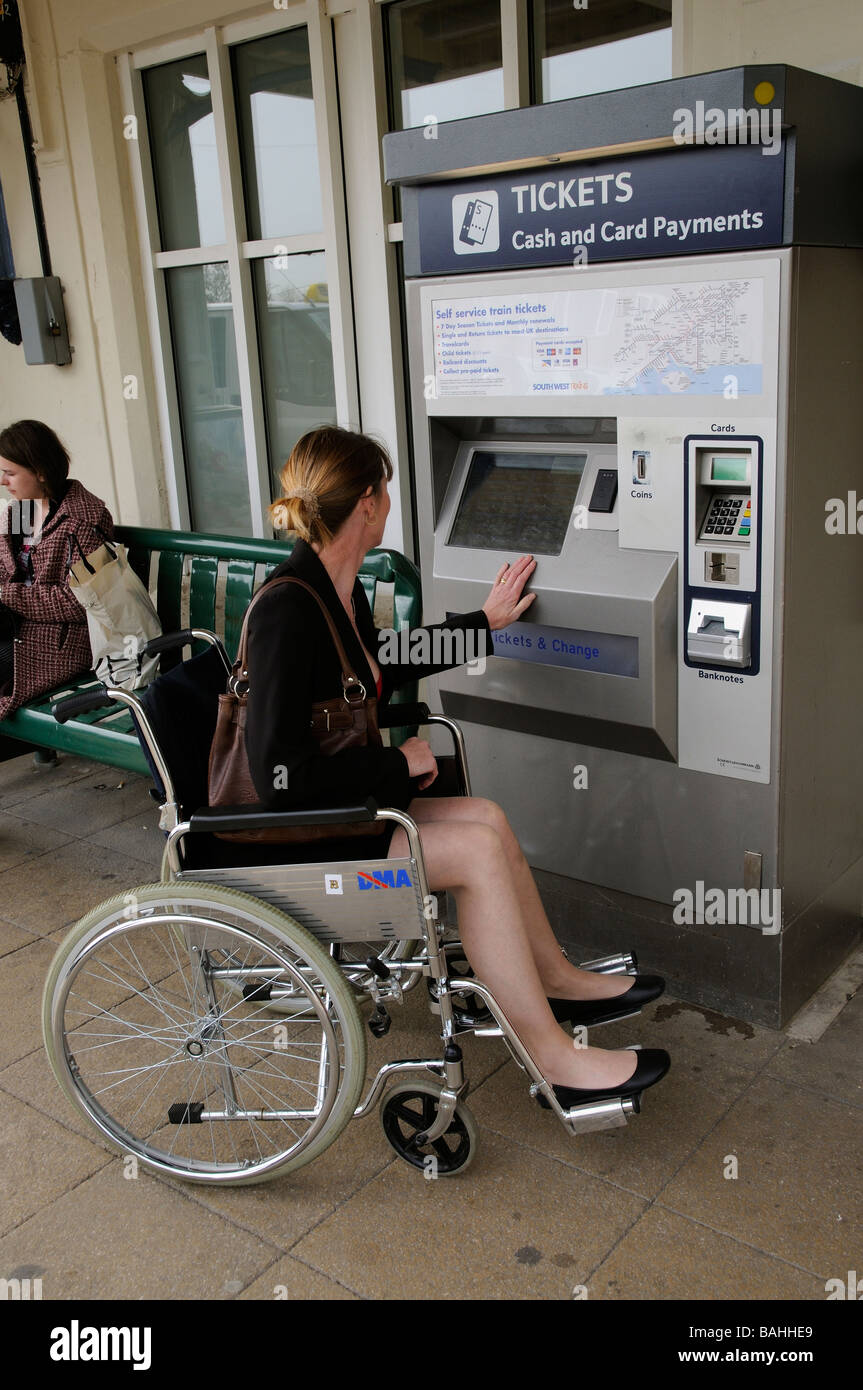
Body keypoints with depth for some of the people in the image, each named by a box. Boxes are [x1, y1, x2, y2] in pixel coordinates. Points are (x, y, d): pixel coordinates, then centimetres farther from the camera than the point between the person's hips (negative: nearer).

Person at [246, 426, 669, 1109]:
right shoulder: (286, 612, -25)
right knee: (478, 847, -15)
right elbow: (281, 775, -29)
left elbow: (379, 670, 26)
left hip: (342, 802, 9)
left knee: (488, 817, 0)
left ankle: (556, 978, 16)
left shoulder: (339, 589, 5)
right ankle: (550, 1055, -6)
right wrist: (397, 763, -17)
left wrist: (484, 622, 28)